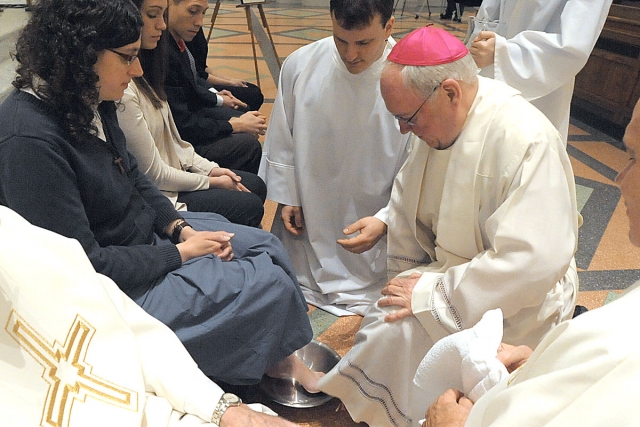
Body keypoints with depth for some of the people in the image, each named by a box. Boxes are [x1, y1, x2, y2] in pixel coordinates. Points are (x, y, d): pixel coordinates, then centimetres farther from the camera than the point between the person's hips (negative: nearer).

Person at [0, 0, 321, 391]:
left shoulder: (92, 105, -2)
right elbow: (85, 267, -27)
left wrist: (181, 228, -4)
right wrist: (180, 252, -18)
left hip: (146, 233, 9)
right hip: (114, 288, -9)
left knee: (266, 246, 8)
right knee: (269, 285, -12)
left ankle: (285, 359, 20)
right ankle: (277, 363, 21)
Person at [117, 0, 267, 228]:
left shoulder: (140, 70, 5)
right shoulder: (122, 91, -27)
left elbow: (171, 139, 9)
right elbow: (154, 175, -21)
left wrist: (210, 168, 1)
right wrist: (211, 181, -9)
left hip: (173, 170, 10)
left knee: (255, 186, 8)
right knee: (250, 207, -8)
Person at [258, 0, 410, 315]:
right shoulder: (300, 65, -9)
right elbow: (281, 139, 4)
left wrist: (385, 221, -23)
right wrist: (287, 197, 6)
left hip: (373, 229, -2)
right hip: (306, 221, 3)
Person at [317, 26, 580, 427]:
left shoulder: (527, 141, -28)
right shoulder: (436, 121, -5)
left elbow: (533, 261, -32)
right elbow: (406, 203, 5)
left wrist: (433, 295, -26)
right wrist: (408, 276, -2)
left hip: (508, 306, -6)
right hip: (446, 267, 7)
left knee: (395, 333, -20)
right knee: (384, 319, -11)